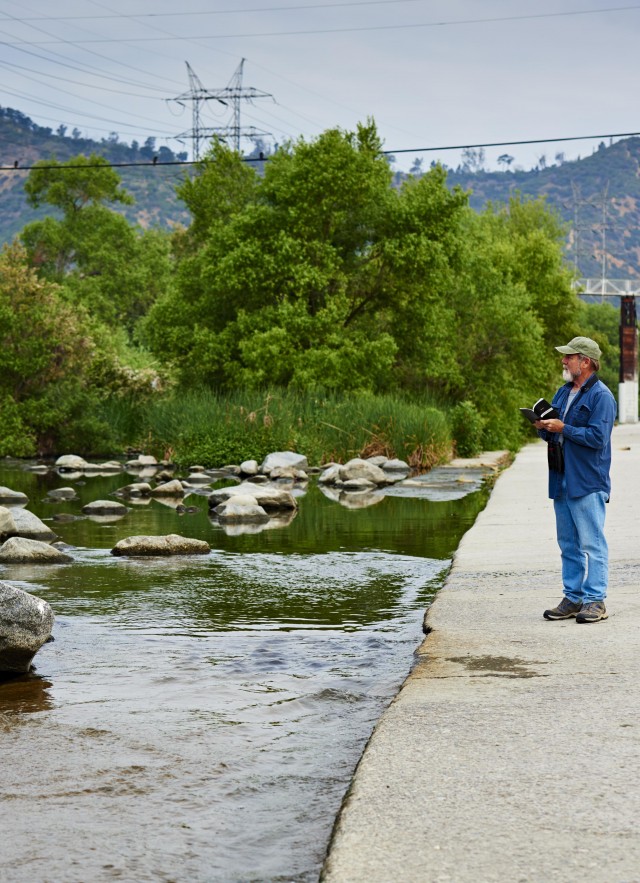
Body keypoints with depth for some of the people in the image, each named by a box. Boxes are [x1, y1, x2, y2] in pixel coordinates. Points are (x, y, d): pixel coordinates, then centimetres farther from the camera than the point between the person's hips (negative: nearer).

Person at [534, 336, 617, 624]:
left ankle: (596, 600, -3)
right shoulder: (563, 393, 17)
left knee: (592, 544, -6)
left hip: (588, 484, -8)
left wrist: (563, 428, -17)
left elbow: (597, 437, -18)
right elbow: (553, 434, 22)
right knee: (568, 545, 11)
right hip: (561, 481, 8)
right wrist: (543, 427, 0)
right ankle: (573, 598, 16)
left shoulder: (601, 396, -10)